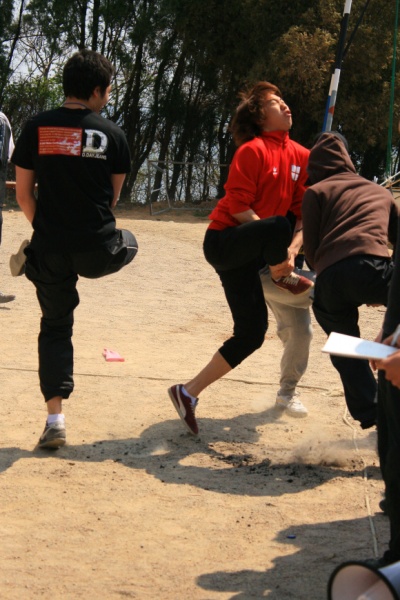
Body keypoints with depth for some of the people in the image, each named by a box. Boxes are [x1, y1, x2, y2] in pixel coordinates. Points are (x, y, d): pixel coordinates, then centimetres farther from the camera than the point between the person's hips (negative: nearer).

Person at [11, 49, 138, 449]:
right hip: (96, 249, -2)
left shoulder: (36, 128, 0)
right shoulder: (111, 134, -3)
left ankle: (55, 419, 5)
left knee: (55, 328, 15)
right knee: (128, 243, 34)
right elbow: (113, 196, 7)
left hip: (50, 248, 2)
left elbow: (23, 195, 2)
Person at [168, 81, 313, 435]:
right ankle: (282, 278, -4)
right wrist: (276, 238, -17)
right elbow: (238, 207, -16)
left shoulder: (302, 156, 8)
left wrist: (290, 248, -12)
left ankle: (189, 393, 13)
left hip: (246, 254, 8)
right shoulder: (252, 151, -11)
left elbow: (304, 212, 4)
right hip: (224, 241, -8)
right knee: (277, 226, -38)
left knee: (252, 333, 3)